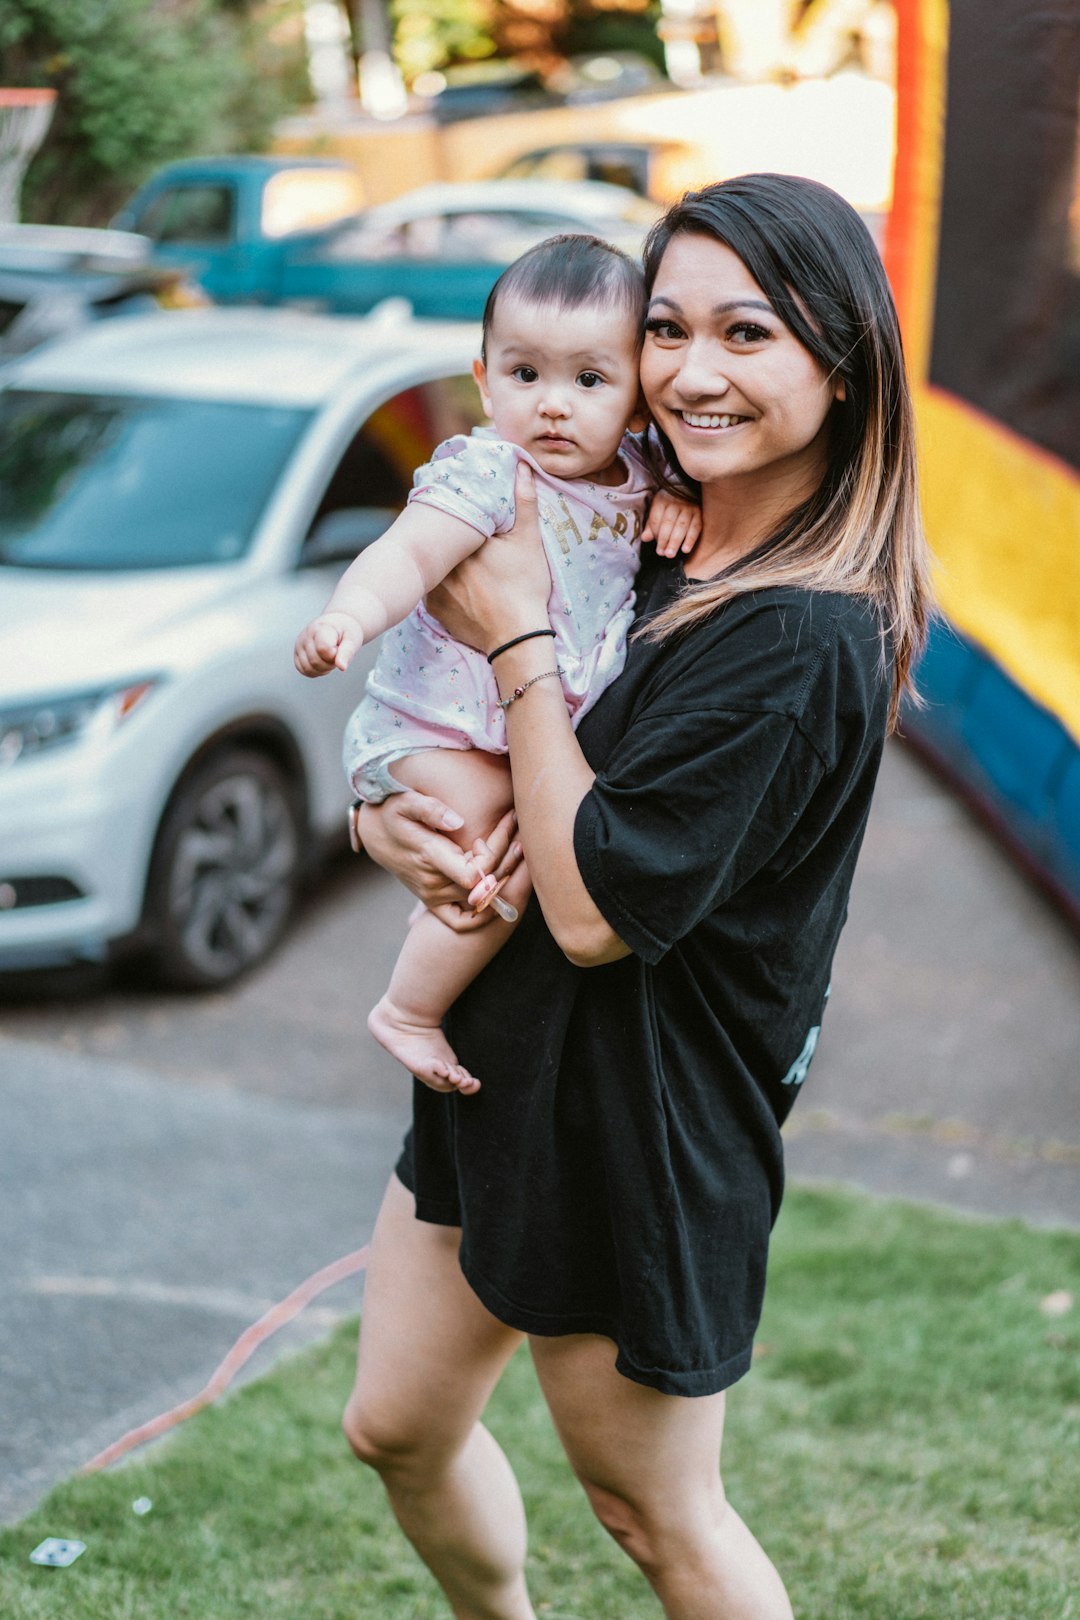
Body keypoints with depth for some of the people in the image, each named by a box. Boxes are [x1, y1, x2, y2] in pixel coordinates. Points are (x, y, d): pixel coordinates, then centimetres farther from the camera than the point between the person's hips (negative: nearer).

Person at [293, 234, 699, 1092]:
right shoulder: (484, 474, -20)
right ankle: (408, 1014, -1)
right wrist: (351, 615, -52)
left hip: (550, 734, 8)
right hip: (436, 734, -8)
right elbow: (407, 555, -31)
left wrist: (680, 501, -4)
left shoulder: (633, 475, 1)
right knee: (509, 863, -19)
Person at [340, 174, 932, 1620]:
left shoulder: (804, 639, -24)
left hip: (642, 1122, -9)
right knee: (398, 1431, 22)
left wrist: (518, 638, -18)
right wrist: (386, 814, -11)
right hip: (500, 1069, 9)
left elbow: (595, 909, -26)